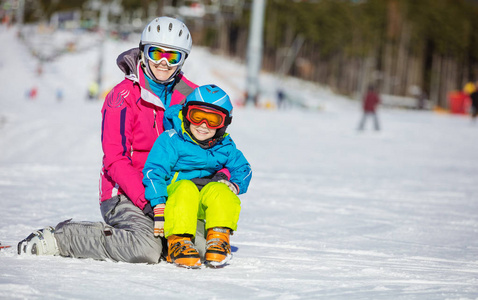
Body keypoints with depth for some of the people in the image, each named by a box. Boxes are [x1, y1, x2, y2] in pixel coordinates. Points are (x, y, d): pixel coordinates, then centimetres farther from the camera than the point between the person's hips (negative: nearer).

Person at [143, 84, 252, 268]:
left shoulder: (225, 146, 8)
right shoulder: (171, 140, -7)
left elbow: (243, 169, 23)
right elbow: (153, 173, -13)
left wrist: (234, 185, -2)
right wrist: (158, 208, -23)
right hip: (174, 190, -3)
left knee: (220, 191, -28)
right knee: (185, 189, -37)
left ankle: (218, 239, -24)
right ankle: (179, 242, -38)